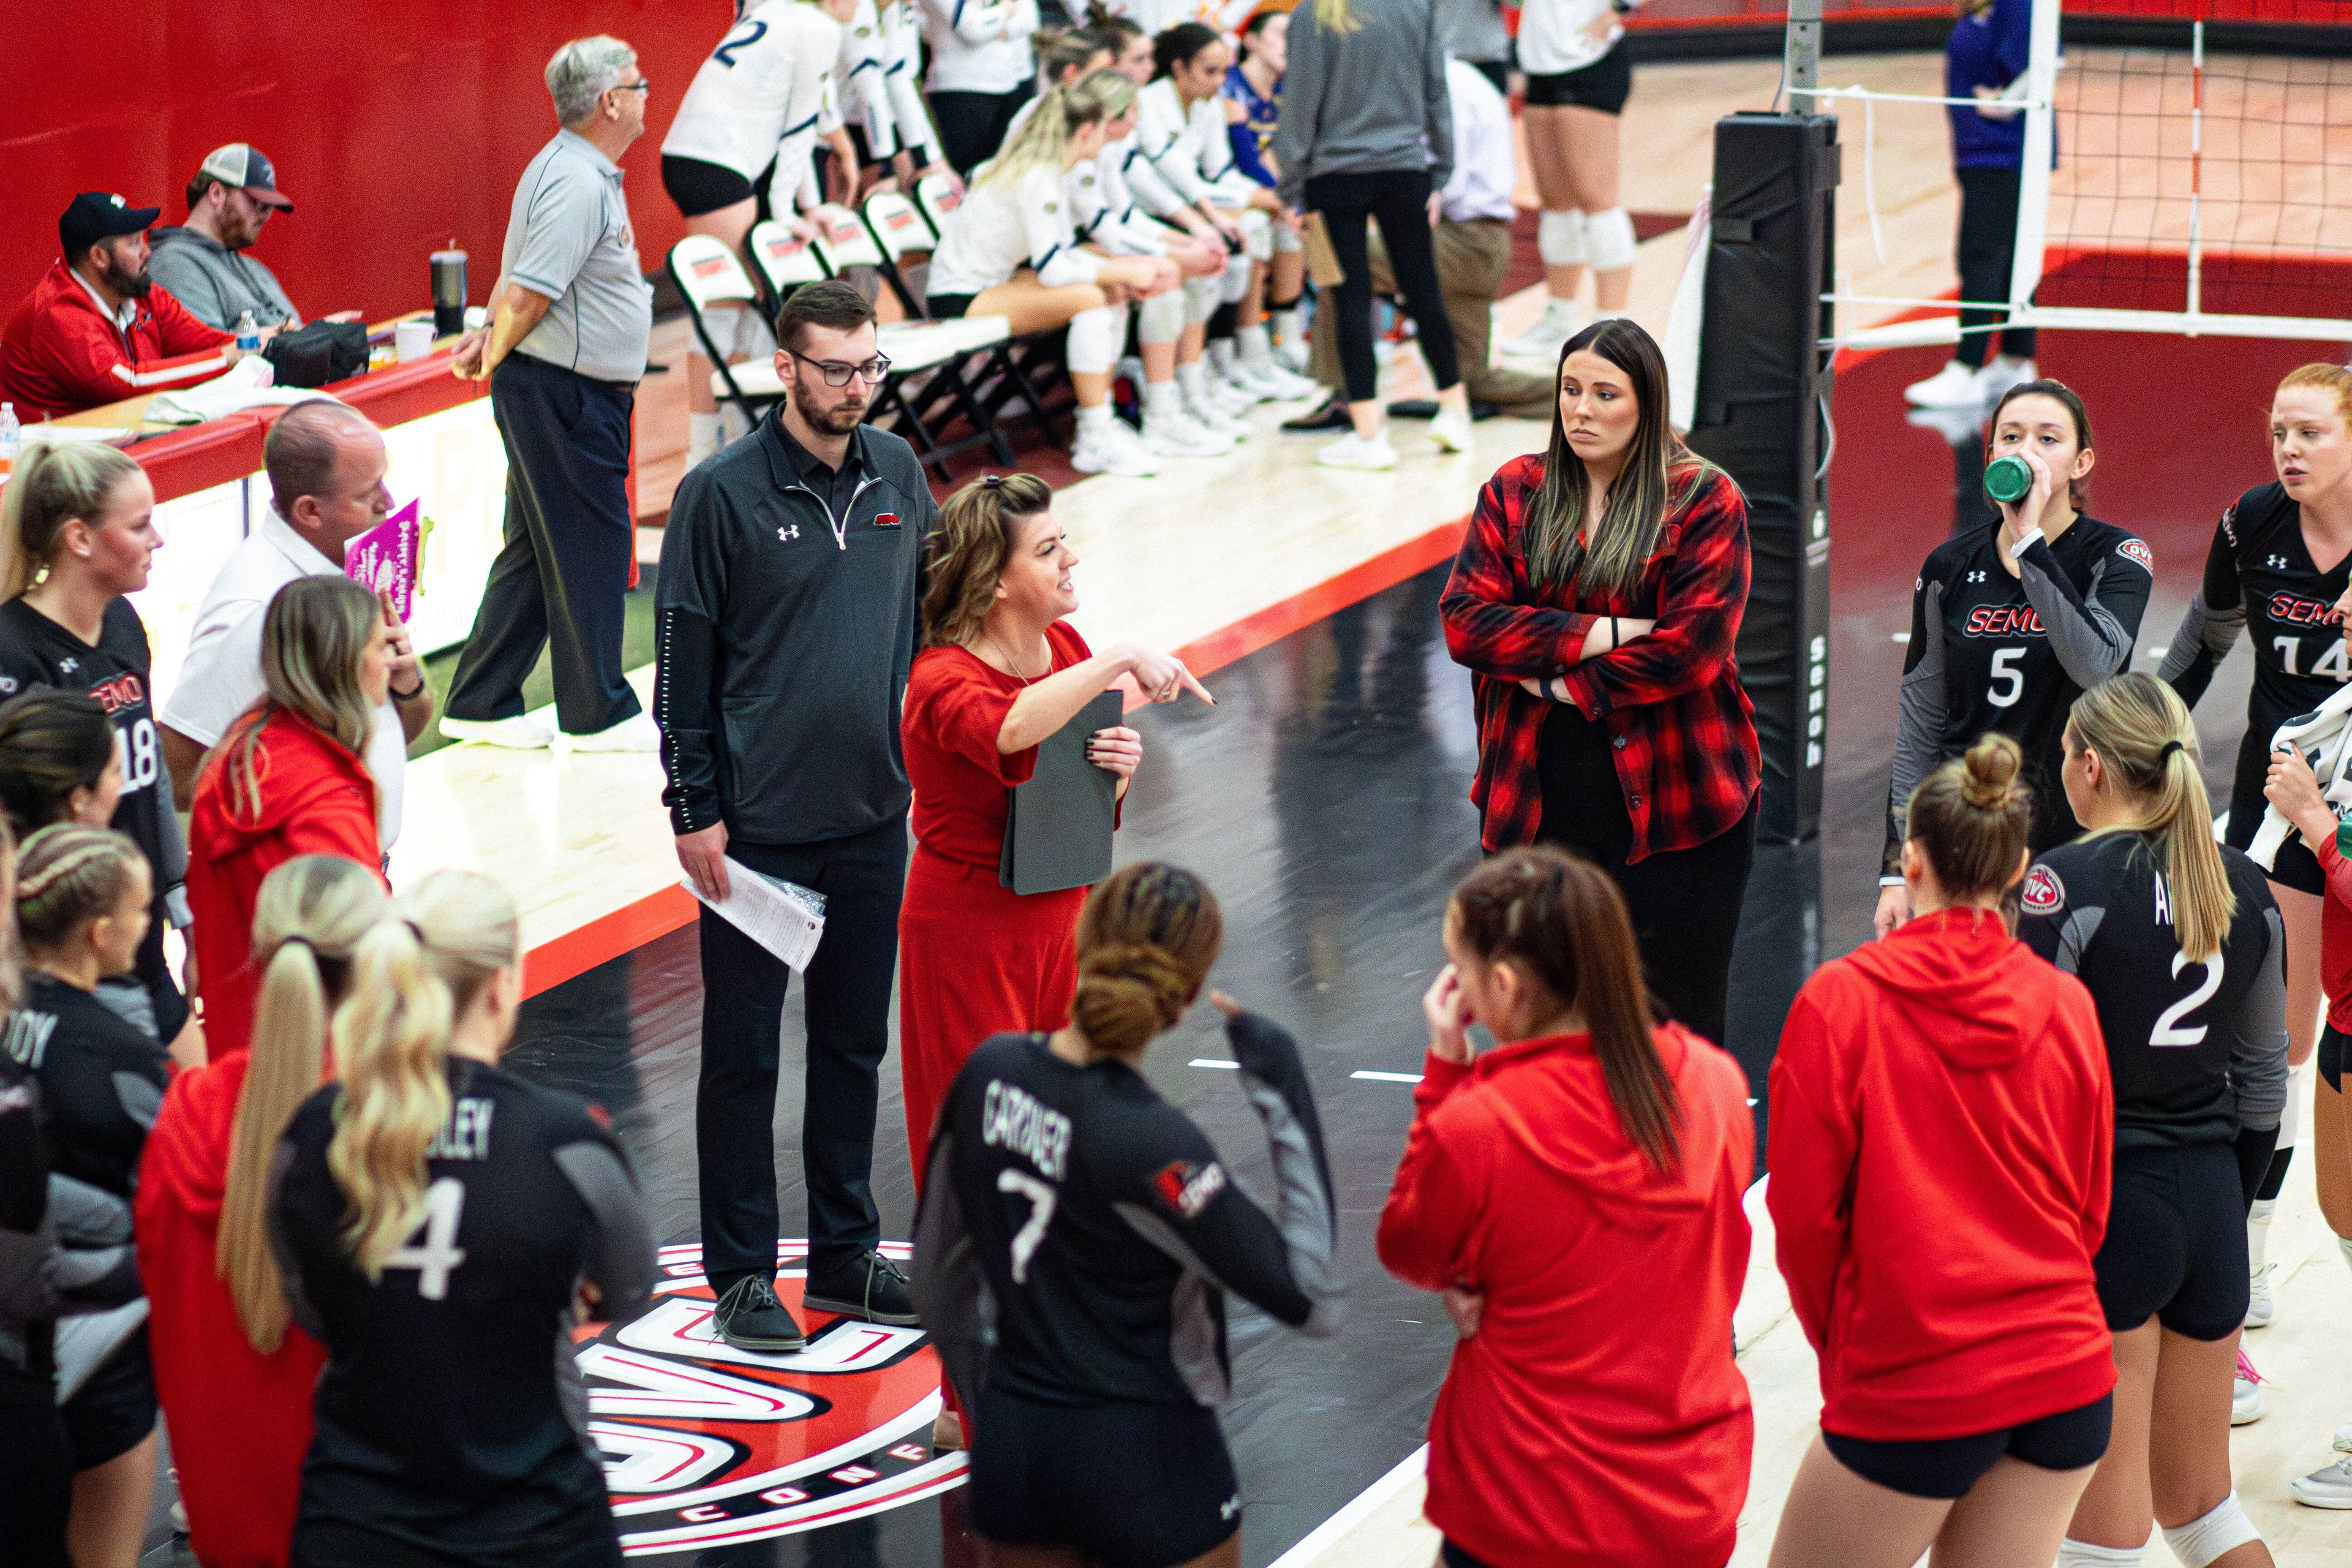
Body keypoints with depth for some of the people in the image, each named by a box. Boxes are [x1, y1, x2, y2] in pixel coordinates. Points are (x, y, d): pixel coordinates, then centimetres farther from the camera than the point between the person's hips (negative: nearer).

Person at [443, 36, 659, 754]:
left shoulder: (583, 173, 15)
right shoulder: (577, 184, -20)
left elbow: (519, 285, 18)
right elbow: (527, 293, -21)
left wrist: (493, 343, 9)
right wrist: (493, 357, -8)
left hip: (580, 397, 10)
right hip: (562, 393, -10)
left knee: (536, 548, 13)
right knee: (591, 547, -2)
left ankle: (480, 703, 18)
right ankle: (598, 713, 7)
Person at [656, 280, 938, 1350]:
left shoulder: (899, 476, 5)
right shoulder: (723, 492, -10)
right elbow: (683, 658, -8)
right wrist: (693, 808, -9)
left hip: (873, 818, 5)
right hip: (757, 823, -5)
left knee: (854, 1043, 14)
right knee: (743, 1051, 4)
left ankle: (846, 1256, 25)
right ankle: (741, 1273, 13)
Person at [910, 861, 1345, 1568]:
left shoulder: (991, 1070, -5)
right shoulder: (1149, 1141, -23)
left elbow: (937, 1274, 8)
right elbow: (1312, 1298, -23)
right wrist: (1285, 1097, -22)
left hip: (1012, 1450, 6)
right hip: (1146, 1459, -5)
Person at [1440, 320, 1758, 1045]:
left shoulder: (1703, 501, -4)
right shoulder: (1515, 492, 7)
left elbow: (1690, 646, -13)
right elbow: (1465, 620, -5)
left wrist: (1563, 686, -11)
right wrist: (1598, 634, -14)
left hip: (1669, 801, -3)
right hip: (1540, 801, 3)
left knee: (1675, 1029, 1)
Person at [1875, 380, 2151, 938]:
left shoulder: (2117, 557, -4)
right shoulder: (1950, 569, 5)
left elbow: (2095, 664, -25)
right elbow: (1918, 732, 8)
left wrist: (2031, 540, -25)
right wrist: (1896, 871, 5)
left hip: (2074, 837, -2)